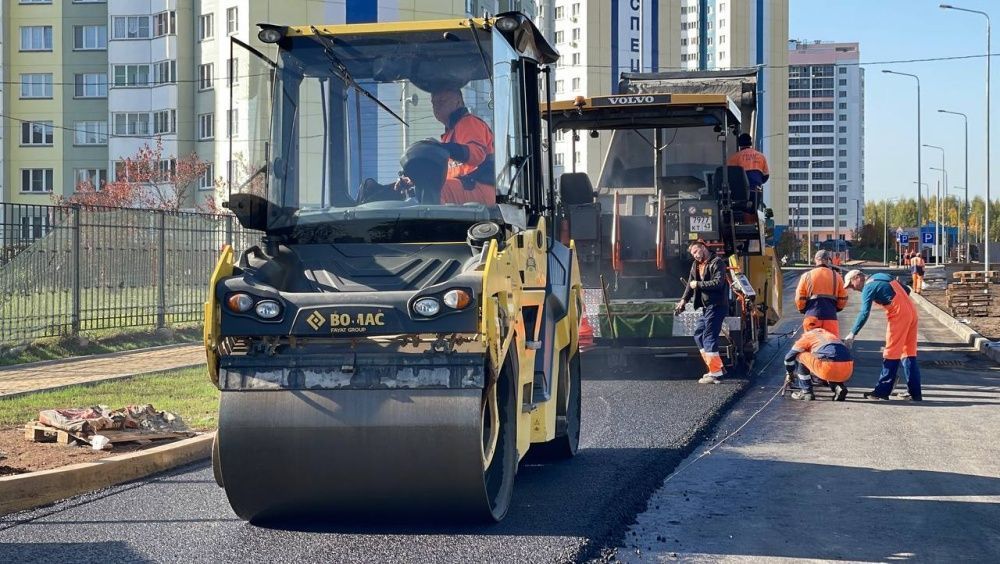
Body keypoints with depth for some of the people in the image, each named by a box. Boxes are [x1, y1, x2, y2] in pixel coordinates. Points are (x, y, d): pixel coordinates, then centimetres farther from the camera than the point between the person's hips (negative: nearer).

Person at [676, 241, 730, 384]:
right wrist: (684, 300, 0)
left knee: (709, 337, -12)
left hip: (717, 306, -10)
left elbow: (718, 283, -20)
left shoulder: (717, 263, -10)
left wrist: (698, 284, -14)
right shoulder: (696, 265, 15)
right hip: (706, 307, 10)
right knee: (698, 335, 14)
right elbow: (691, 283, 13)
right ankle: (716, 367, 18)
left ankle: (715, 373, -10)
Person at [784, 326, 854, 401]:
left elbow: (789, 357, 25)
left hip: (830, 369, -6)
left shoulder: (808, 336, 18)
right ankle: (838, 386, 11)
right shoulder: (831, 335, 34)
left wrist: (790, 373, 43)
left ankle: (806, 392, 15)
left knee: (799, 356, 15)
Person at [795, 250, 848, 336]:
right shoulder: (836, 276, 9)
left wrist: (803, 310, 22)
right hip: (830, 317, 0)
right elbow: (843, 299, 8)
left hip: (811, 316, 0)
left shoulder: (806, 276, 6)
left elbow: (799, 299, 3)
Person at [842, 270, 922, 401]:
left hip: (899, 315, -8)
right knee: (909, 353, 10)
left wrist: (852, 333, -19)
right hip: (911, 312, 8)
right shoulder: (881, 276, 18)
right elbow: (906, 290, 22)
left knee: (891, 353, -3)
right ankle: (915, 393, 10)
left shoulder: (868, 288, -7)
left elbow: (864, 313, -18)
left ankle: (882, 391, 1)